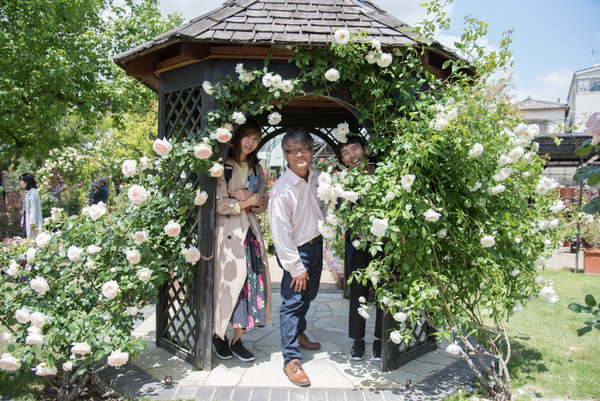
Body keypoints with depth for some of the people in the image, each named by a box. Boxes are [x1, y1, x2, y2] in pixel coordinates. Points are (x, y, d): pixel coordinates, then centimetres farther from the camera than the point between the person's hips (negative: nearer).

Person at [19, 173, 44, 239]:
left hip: (31, 220, -9)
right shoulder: (27, 192, 14)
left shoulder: (33, 192, -13)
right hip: (26, 219, 9)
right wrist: (22, 221, 17)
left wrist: (31, 223, -18)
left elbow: (33, 208, -16)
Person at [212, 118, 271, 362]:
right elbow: (218, 203, -10)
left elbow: (263, 205, 13)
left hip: (250, 231, 6)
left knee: (251, 283, 2)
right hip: (227, 231, -5)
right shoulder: (223, 166, -4)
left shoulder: (256, 169, 16)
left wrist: (249, 196, -7)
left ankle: (237, 340, 12)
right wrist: (247, 202, -7)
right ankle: (219, 335, 17)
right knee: (226, 283, -3)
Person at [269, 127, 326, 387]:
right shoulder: (282, 189, -24)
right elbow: (281, 233, -22)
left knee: (308, 296, 23)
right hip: (296, 251, -7)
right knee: (293, 301, -1)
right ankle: (291, 360, 12)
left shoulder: (315, 176, -2)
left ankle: (299, 333, 47)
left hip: (316, 244, 8)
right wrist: (296, 267, -19)